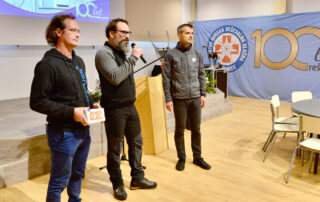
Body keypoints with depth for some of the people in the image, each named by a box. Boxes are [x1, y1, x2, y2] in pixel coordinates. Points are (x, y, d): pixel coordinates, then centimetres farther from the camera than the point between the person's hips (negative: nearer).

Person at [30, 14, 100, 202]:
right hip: (63, 133, -8)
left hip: (83, 129, 8)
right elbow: (37, 102, -17)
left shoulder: (78, 61, 11)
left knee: (78, 173, 23)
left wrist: (92, 104, 2)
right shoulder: (48, 64, -14)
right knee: (60, 181, 7)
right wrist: (72, 112, -22)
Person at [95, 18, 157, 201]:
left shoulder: (123, 52, 14)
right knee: (115, 149, 5)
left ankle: (138, 178, 31)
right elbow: (115, 77, -28)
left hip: (130, 106, 8)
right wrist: (133, 58, -21)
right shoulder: (104, 53, -13)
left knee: (136, 143, 15)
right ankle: (117, 184, 22)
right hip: (115, 109, -8)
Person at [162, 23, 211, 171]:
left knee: (196, 129, 11)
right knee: (180, 130, 8)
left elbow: (201, 75, 12)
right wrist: (168, 99, -8)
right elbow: (166, 78, -5)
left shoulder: (197, 54, 8)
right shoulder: (171, 55, -4)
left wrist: (203, 94, 5)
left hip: (195, 98, 4)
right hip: (179, 99, -3)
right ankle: (181, 158, 23)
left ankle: (197, 157, 26)